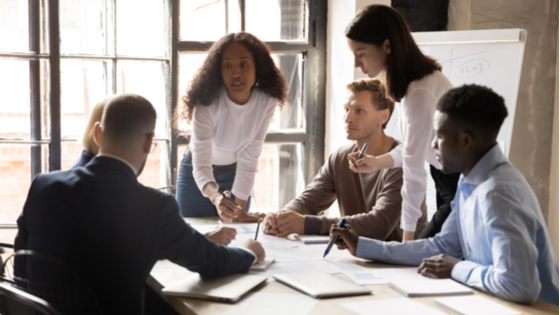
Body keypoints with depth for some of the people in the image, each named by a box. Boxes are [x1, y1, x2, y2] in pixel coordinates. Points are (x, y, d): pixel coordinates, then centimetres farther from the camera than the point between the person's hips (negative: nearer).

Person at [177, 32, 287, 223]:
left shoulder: (267, 102, -23)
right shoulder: (208, 104, -31)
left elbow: (249, 159, -20)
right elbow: (201, 163, -37)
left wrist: (241, 210, -23)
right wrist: (216, 197, -56)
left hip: (234, 174, 2)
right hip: (197, 174, -2)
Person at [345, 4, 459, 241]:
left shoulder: (420, 91, -28)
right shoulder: (412, 79, 0)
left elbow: (414, 173, -26)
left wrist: (407, 240, -21)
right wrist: (378, 162, -2)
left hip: (465, 188, -8)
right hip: (447, 180, 8)